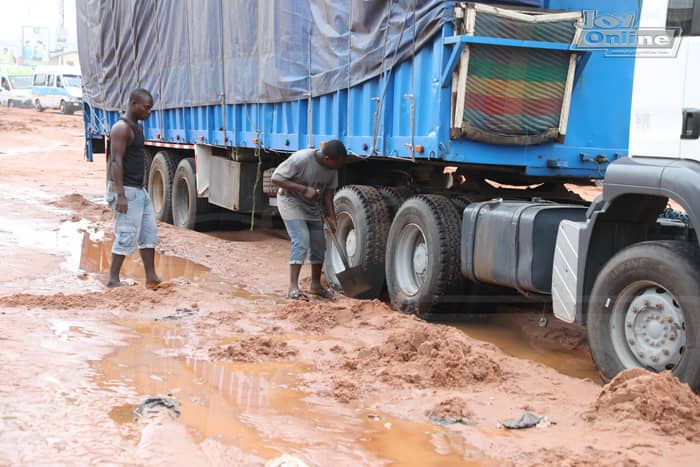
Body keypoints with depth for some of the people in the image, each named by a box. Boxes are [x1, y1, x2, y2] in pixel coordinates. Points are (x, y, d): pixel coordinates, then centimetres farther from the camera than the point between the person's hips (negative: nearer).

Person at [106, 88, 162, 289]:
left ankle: (151, 277, 12)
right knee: (126, 236, -7)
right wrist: (120, 195, -26)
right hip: (126, 191, -10)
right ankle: (113, 280, 1)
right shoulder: (122, 128, -14)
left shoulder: (137, 127, 15)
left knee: (149, 234, 9)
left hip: (139, 190, 10)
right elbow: (116, 162, -20)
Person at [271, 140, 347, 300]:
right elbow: (276, 178, -26)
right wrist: (304, 189, -31)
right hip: (292, 203, -7)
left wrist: (331, 218, -9)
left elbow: (328, 193, 0)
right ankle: (293, 288, -18)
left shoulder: (332, 168, -10)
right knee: (301, 242, -20)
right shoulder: (301, 159, -29)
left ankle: (316, 284, 23)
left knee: (319, 245, 7)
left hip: (313, 207, 7)